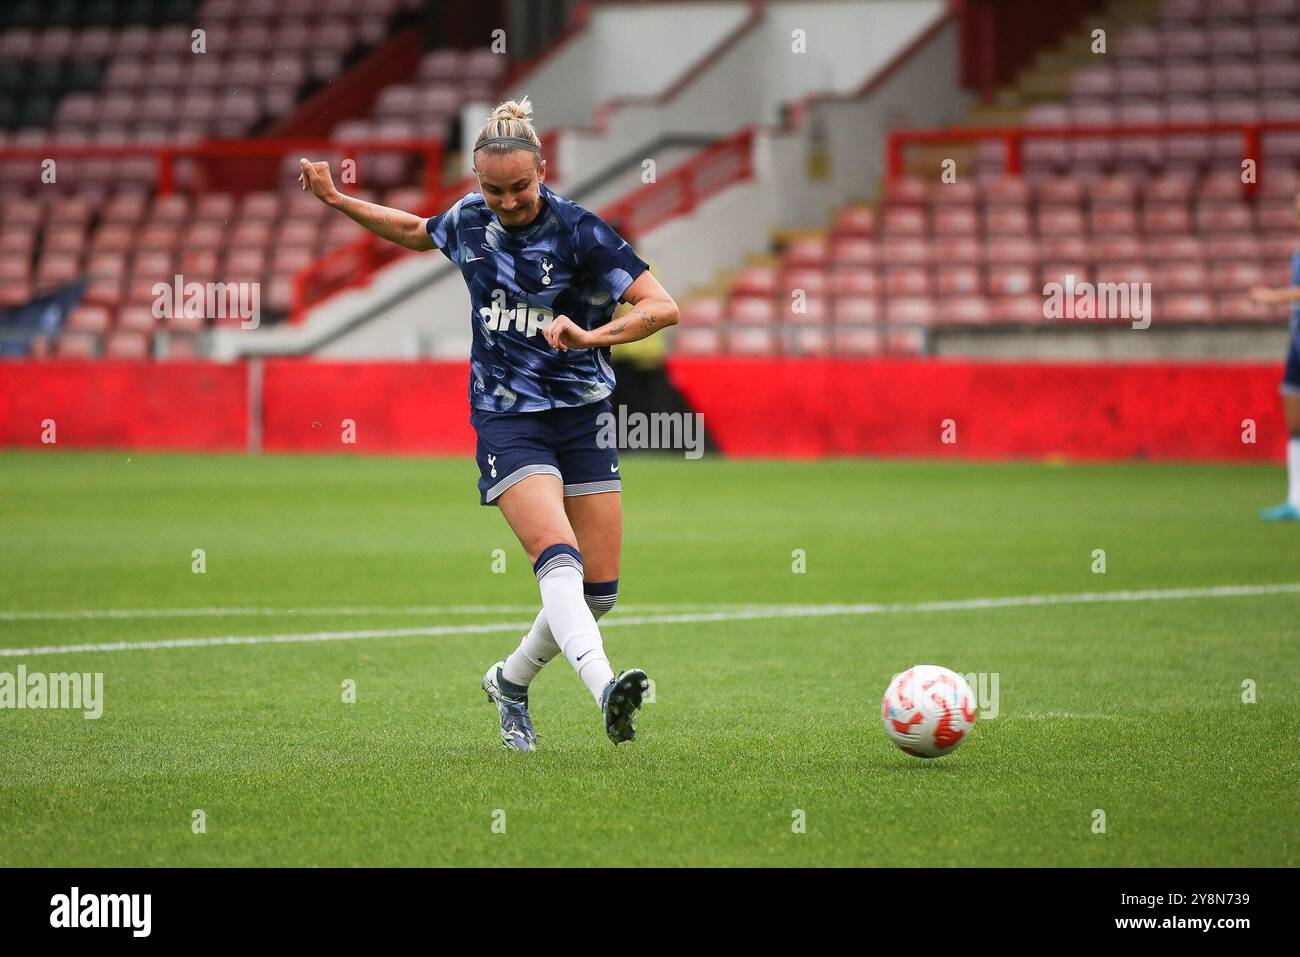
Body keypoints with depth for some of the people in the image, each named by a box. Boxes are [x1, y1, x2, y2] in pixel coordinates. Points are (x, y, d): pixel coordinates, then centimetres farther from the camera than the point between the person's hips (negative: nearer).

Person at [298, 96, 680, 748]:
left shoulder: (578, 231, -11)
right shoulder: (468, 221, 2)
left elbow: (663, 307, -16)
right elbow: (416, 232, 27)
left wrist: (592, 336, -30)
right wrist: (335, 200, 22)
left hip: (581, 414, 0)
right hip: (505, 419, 0)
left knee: (599, 592, 2)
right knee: (558, 561, -24)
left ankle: (511, 681, 26)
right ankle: (605, 689, -42)